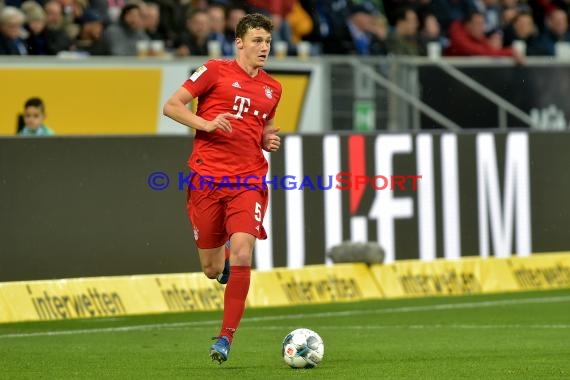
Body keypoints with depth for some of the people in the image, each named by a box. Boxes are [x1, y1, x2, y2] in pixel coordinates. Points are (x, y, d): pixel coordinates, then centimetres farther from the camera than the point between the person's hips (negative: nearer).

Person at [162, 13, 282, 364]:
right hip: (207, 177, -2)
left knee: (242, 253, -20)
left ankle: (226, 337, -14)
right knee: (212, 270, 3)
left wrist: (270, 141, 8)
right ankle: (224, 260, 43)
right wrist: (206, 124, -16)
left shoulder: (272, 88, 15)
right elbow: (171, 106, -1)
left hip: (248, 181, 2)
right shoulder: (216, 71, 0)